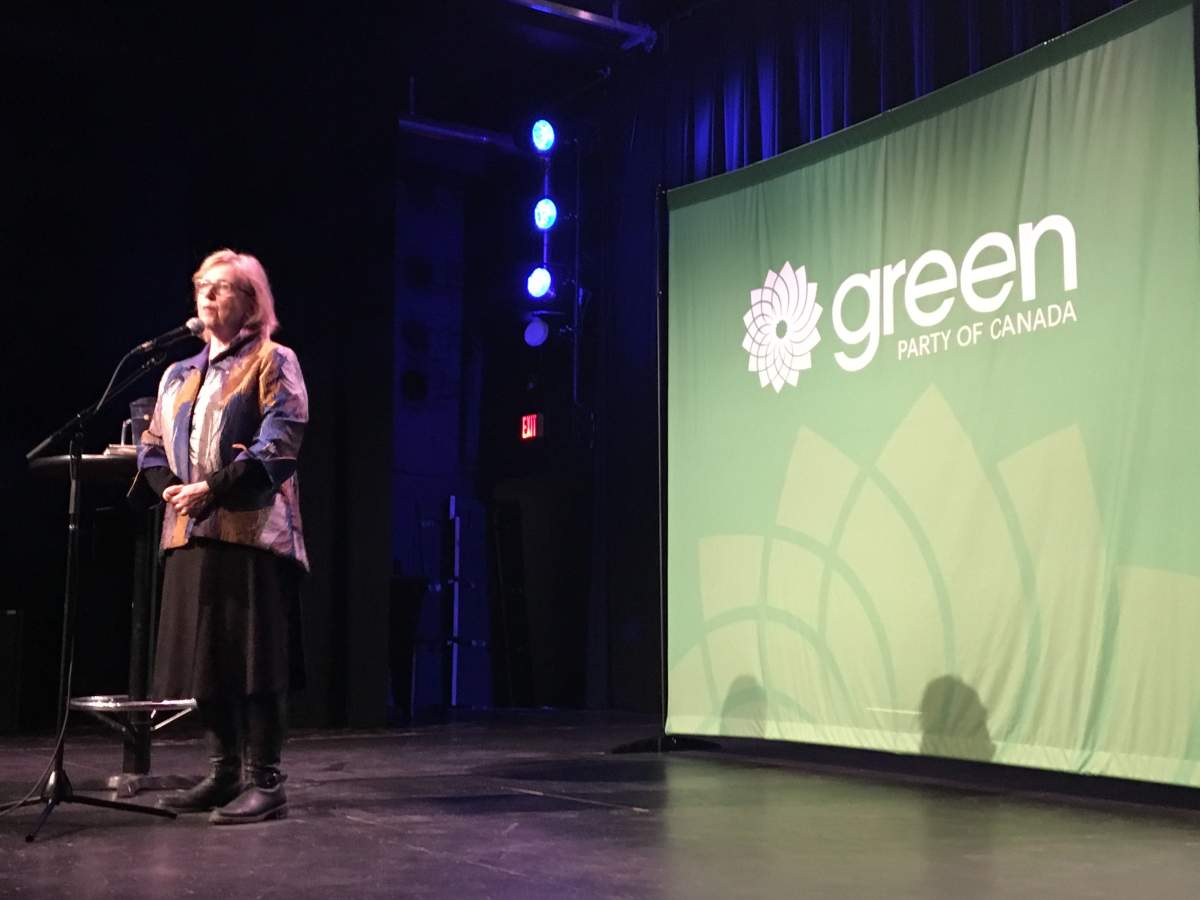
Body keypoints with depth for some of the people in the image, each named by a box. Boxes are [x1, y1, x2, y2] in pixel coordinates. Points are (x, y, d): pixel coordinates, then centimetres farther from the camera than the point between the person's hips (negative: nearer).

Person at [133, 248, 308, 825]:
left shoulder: (272, 361, 2)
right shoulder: (180, 375, 22)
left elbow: (279, 443, -11)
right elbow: (152, 445, 20)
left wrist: (212, 488, -16)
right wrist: (170, 488, -2)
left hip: (250, 530, -7)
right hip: (191, 532, 7)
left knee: (251, 654, -7)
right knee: (204, 655, 8)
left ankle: (266, 781, -1)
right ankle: (224, 774, 18)